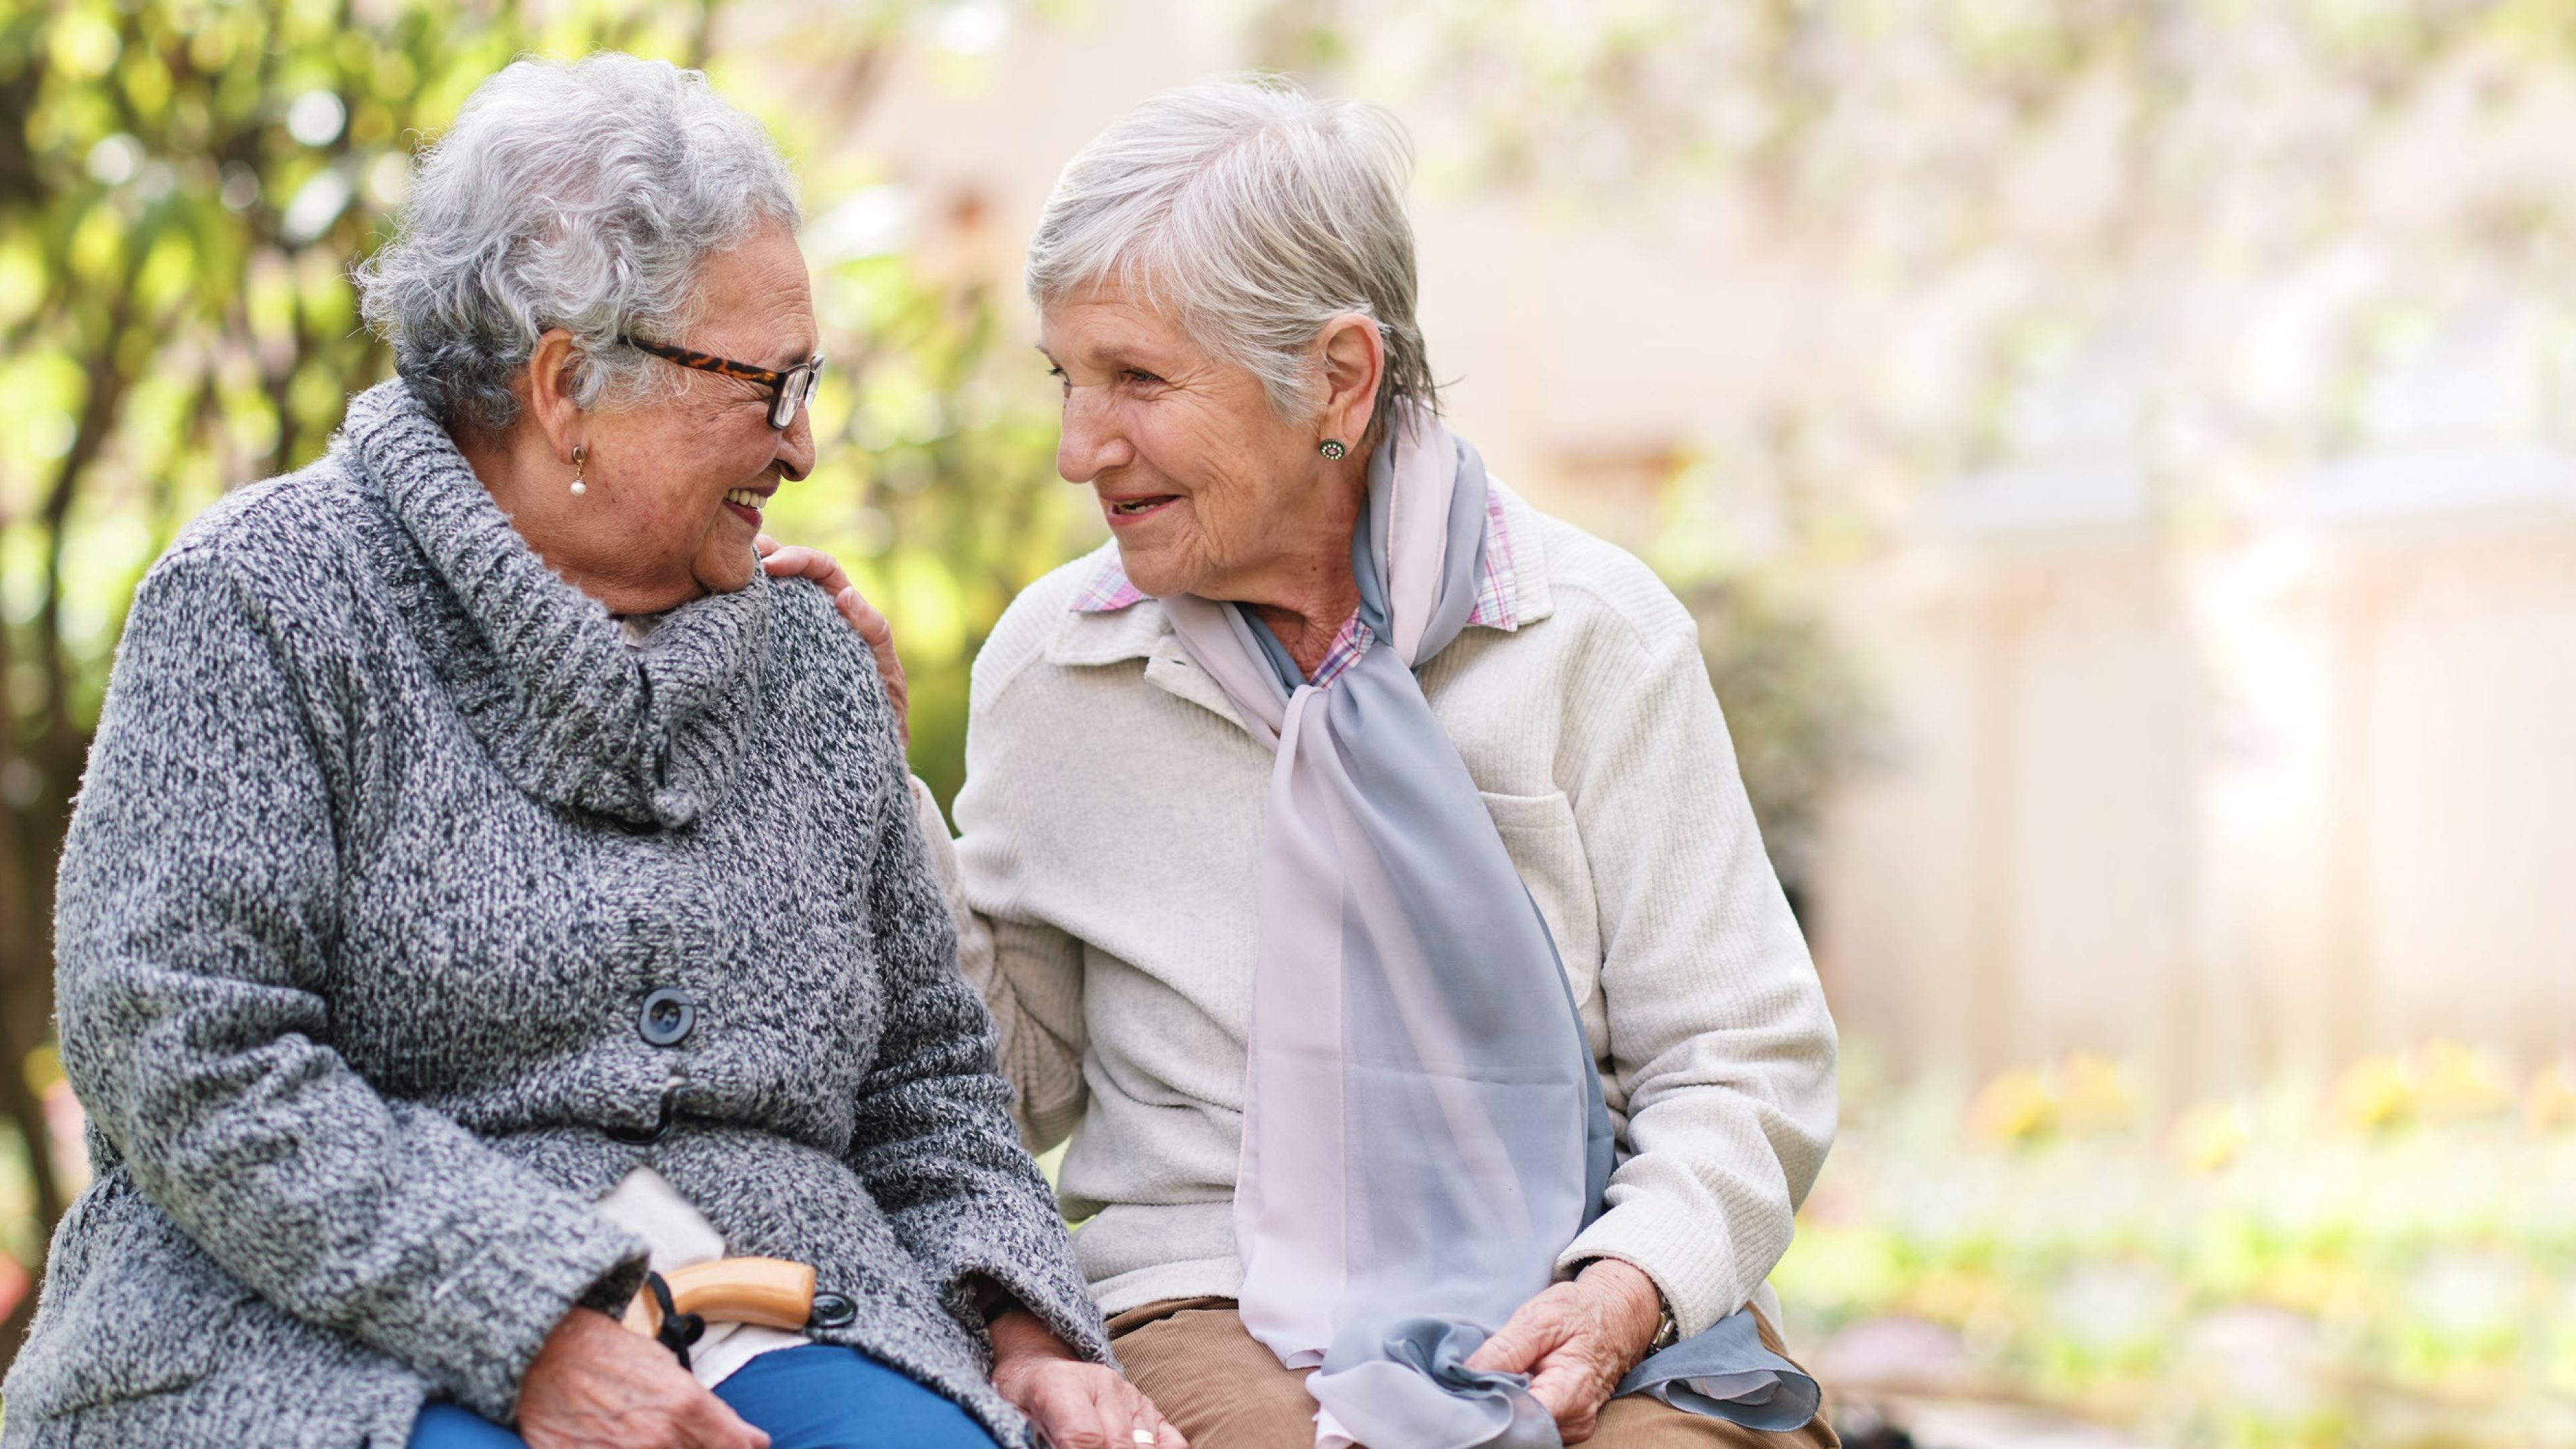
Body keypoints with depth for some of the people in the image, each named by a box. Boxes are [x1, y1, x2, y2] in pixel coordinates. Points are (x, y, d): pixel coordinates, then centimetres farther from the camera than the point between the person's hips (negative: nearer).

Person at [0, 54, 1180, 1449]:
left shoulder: (811, 664, 18)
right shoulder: (259, 603, -1)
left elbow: (923, 1074, 24)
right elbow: (185, 1055, -11)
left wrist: (1023, 1334, 4)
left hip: (769, 1327, 5)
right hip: (341, 1334, -5)